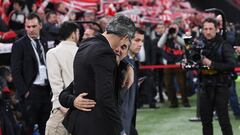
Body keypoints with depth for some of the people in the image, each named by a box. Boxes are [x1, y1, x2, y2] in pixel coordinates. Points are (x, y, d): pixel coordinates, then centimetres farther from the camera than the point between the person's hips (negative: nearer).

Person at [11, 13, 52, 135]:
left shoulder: (46, 41, 11)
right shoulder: (19, 45, -4)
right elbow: (16, 72, -6)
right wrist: (25, 91, -12)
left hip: (47, 90, 4)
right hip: (31, 91, -4)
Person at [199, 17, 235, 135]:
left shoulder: (224, 46, -8)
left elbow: (232, 65, -18)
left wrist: (212, 64, -21)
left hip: (220, 87, -5)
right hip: (205, 87, 5)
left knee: (223, 120, -5)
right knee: (205, 120, 11)